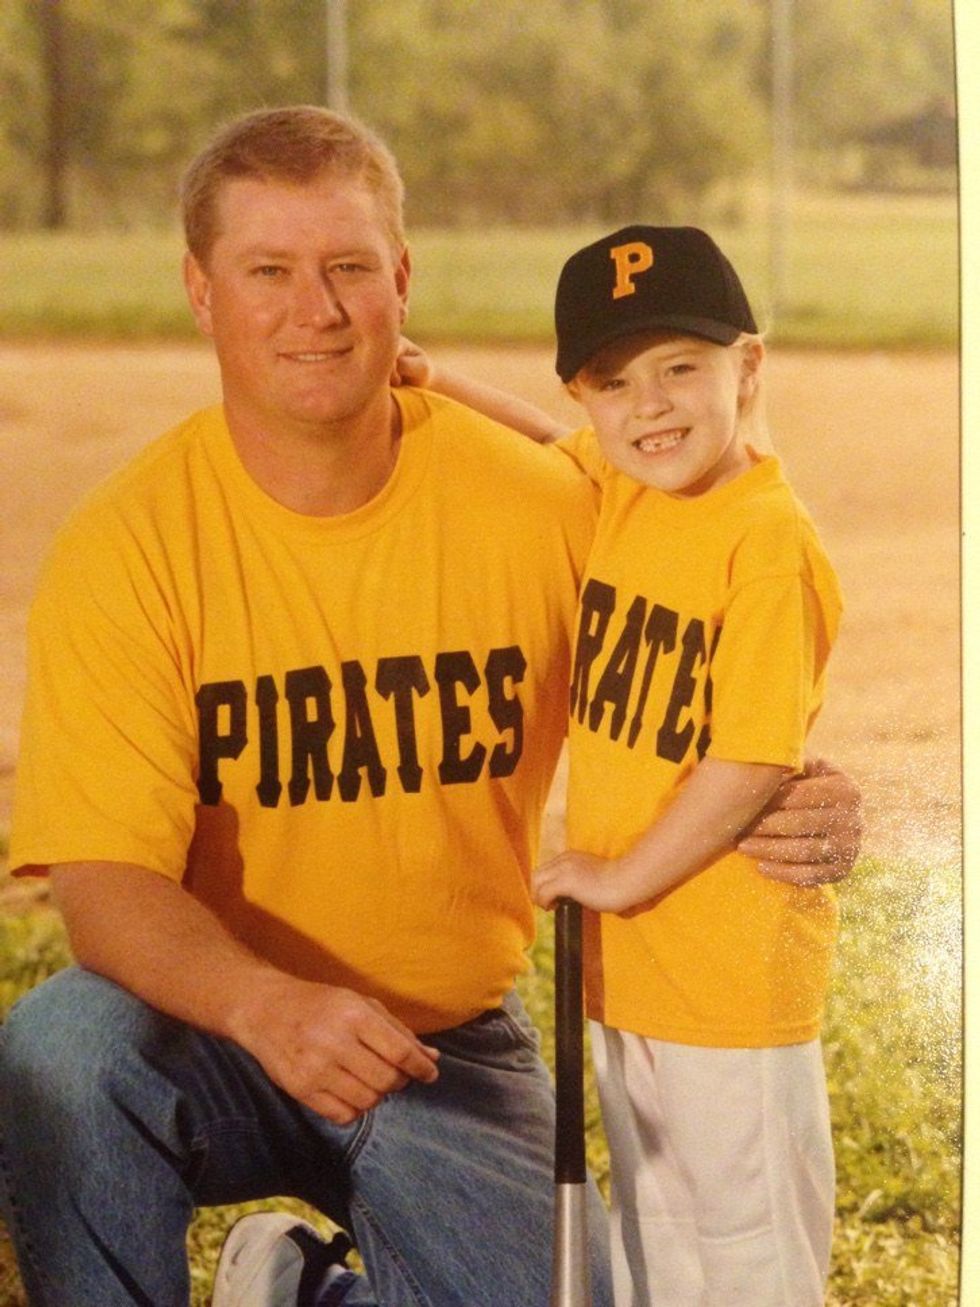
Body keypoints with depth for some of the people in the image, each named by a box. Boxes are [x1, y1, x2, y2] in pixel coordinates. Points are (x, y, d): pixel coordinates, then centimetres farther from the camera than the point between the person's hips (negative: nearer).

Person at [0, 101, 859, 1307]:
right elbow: (106, 884, -20)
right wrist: (265, 1005, -40)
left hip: (453, 1046, 2)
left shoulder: (539, 507, -8)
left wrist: (796, 808, -18)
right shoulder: (126, 546, -14)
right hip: (215, 1035, -2)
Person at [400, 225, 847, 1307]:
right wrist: (437, 387, 11)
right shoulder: (617, 490, 3)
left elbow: (753, 759, -23)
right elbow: (552, 455, 27)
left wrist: (624, 875, -15)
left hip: (731, 962, -8)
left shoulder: (770, 540, -21)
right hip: (622, 952, 8)